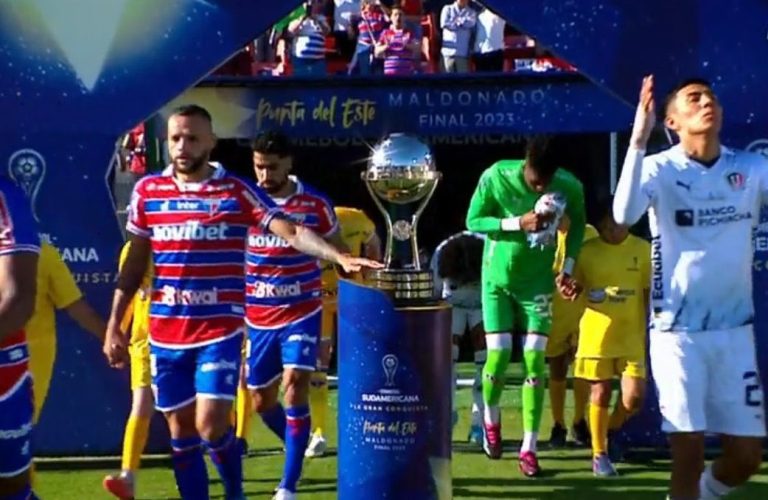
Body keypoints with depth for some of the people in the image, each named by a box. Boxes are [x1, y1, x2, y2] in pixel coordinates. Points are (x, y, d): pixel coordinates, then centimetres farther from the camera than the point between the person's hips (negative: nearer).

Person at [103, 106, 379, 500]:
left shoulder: (238, 191, -3)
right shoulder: (147, 192, 6)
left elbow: (292, 233, -13)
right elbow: (135, 263, 12)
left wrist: (340, 257, -30)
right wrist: (114, 325, 10)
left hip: (220, 331, -3)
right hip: (164, 333, 3)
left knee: (211, 426, -9)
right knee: (181, 431, 8)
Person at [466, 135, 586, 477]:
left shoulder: (569, 186, -17)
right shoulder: (496, 177, -21)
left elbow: (578, 222, 3)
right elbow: (473, 221, -13)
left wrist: (567, 268, -3)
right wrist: (518, 223, -27)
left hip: (537, 281, 1)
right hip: (498, 278, -1)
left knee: (534, 361, -4)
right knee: (498, 356, -3)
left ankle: (529, 448, 3)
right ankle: (491, 420, 29)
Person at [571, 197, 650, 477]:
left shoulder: (643, 249, 0)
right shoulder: (587, 251, -3)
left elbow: (649, 293, 7)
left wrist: (651, 331, 6)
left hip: (632, 336, 1)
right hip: (596, 335, -1)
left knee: (634, 398, -5)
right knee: (600, 394, 5)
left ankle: (613, 430, 27)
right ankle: (599, 454, 18)